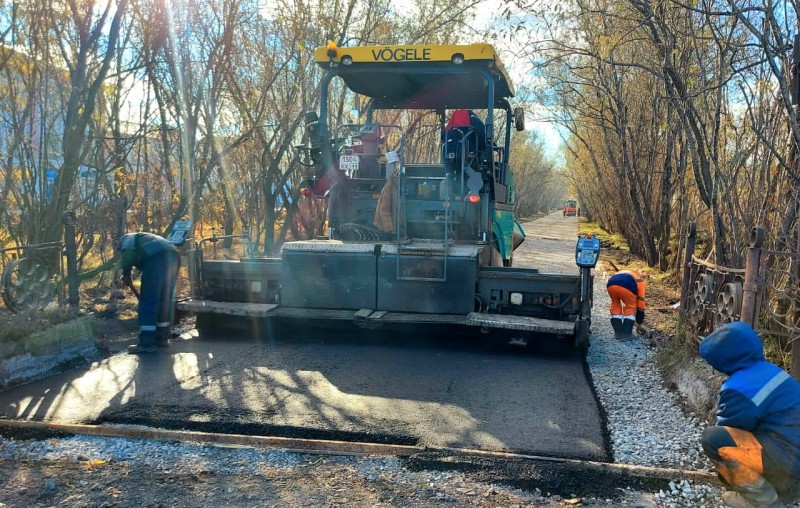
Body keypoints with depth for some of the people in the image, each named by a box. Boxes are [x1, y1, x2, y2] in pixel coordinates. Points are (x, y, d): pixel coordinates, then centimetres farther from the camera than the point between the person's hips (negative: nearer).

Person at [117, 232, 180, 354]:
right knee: (165, 301, 18)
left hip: (157, 258, -8)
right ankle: (162, 338, 26)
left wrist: (126, 273, 2)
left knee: (147, 302, -3)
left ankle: (147, 343, -5)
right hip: (172, 257, 8)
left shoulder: (127, 239, 24)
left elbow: (128, 251, -4)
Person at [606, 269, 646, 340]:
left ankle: (617, 333, 25)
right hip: (626, 286, -4)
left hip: (611, 285, 4)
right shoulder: (641, 282, 33)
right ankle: (626, 334, 16)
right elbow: (640, 306, 33)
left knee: (615, 306, 27)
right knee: (631, 307, 20)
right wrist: (640, 323, 41)